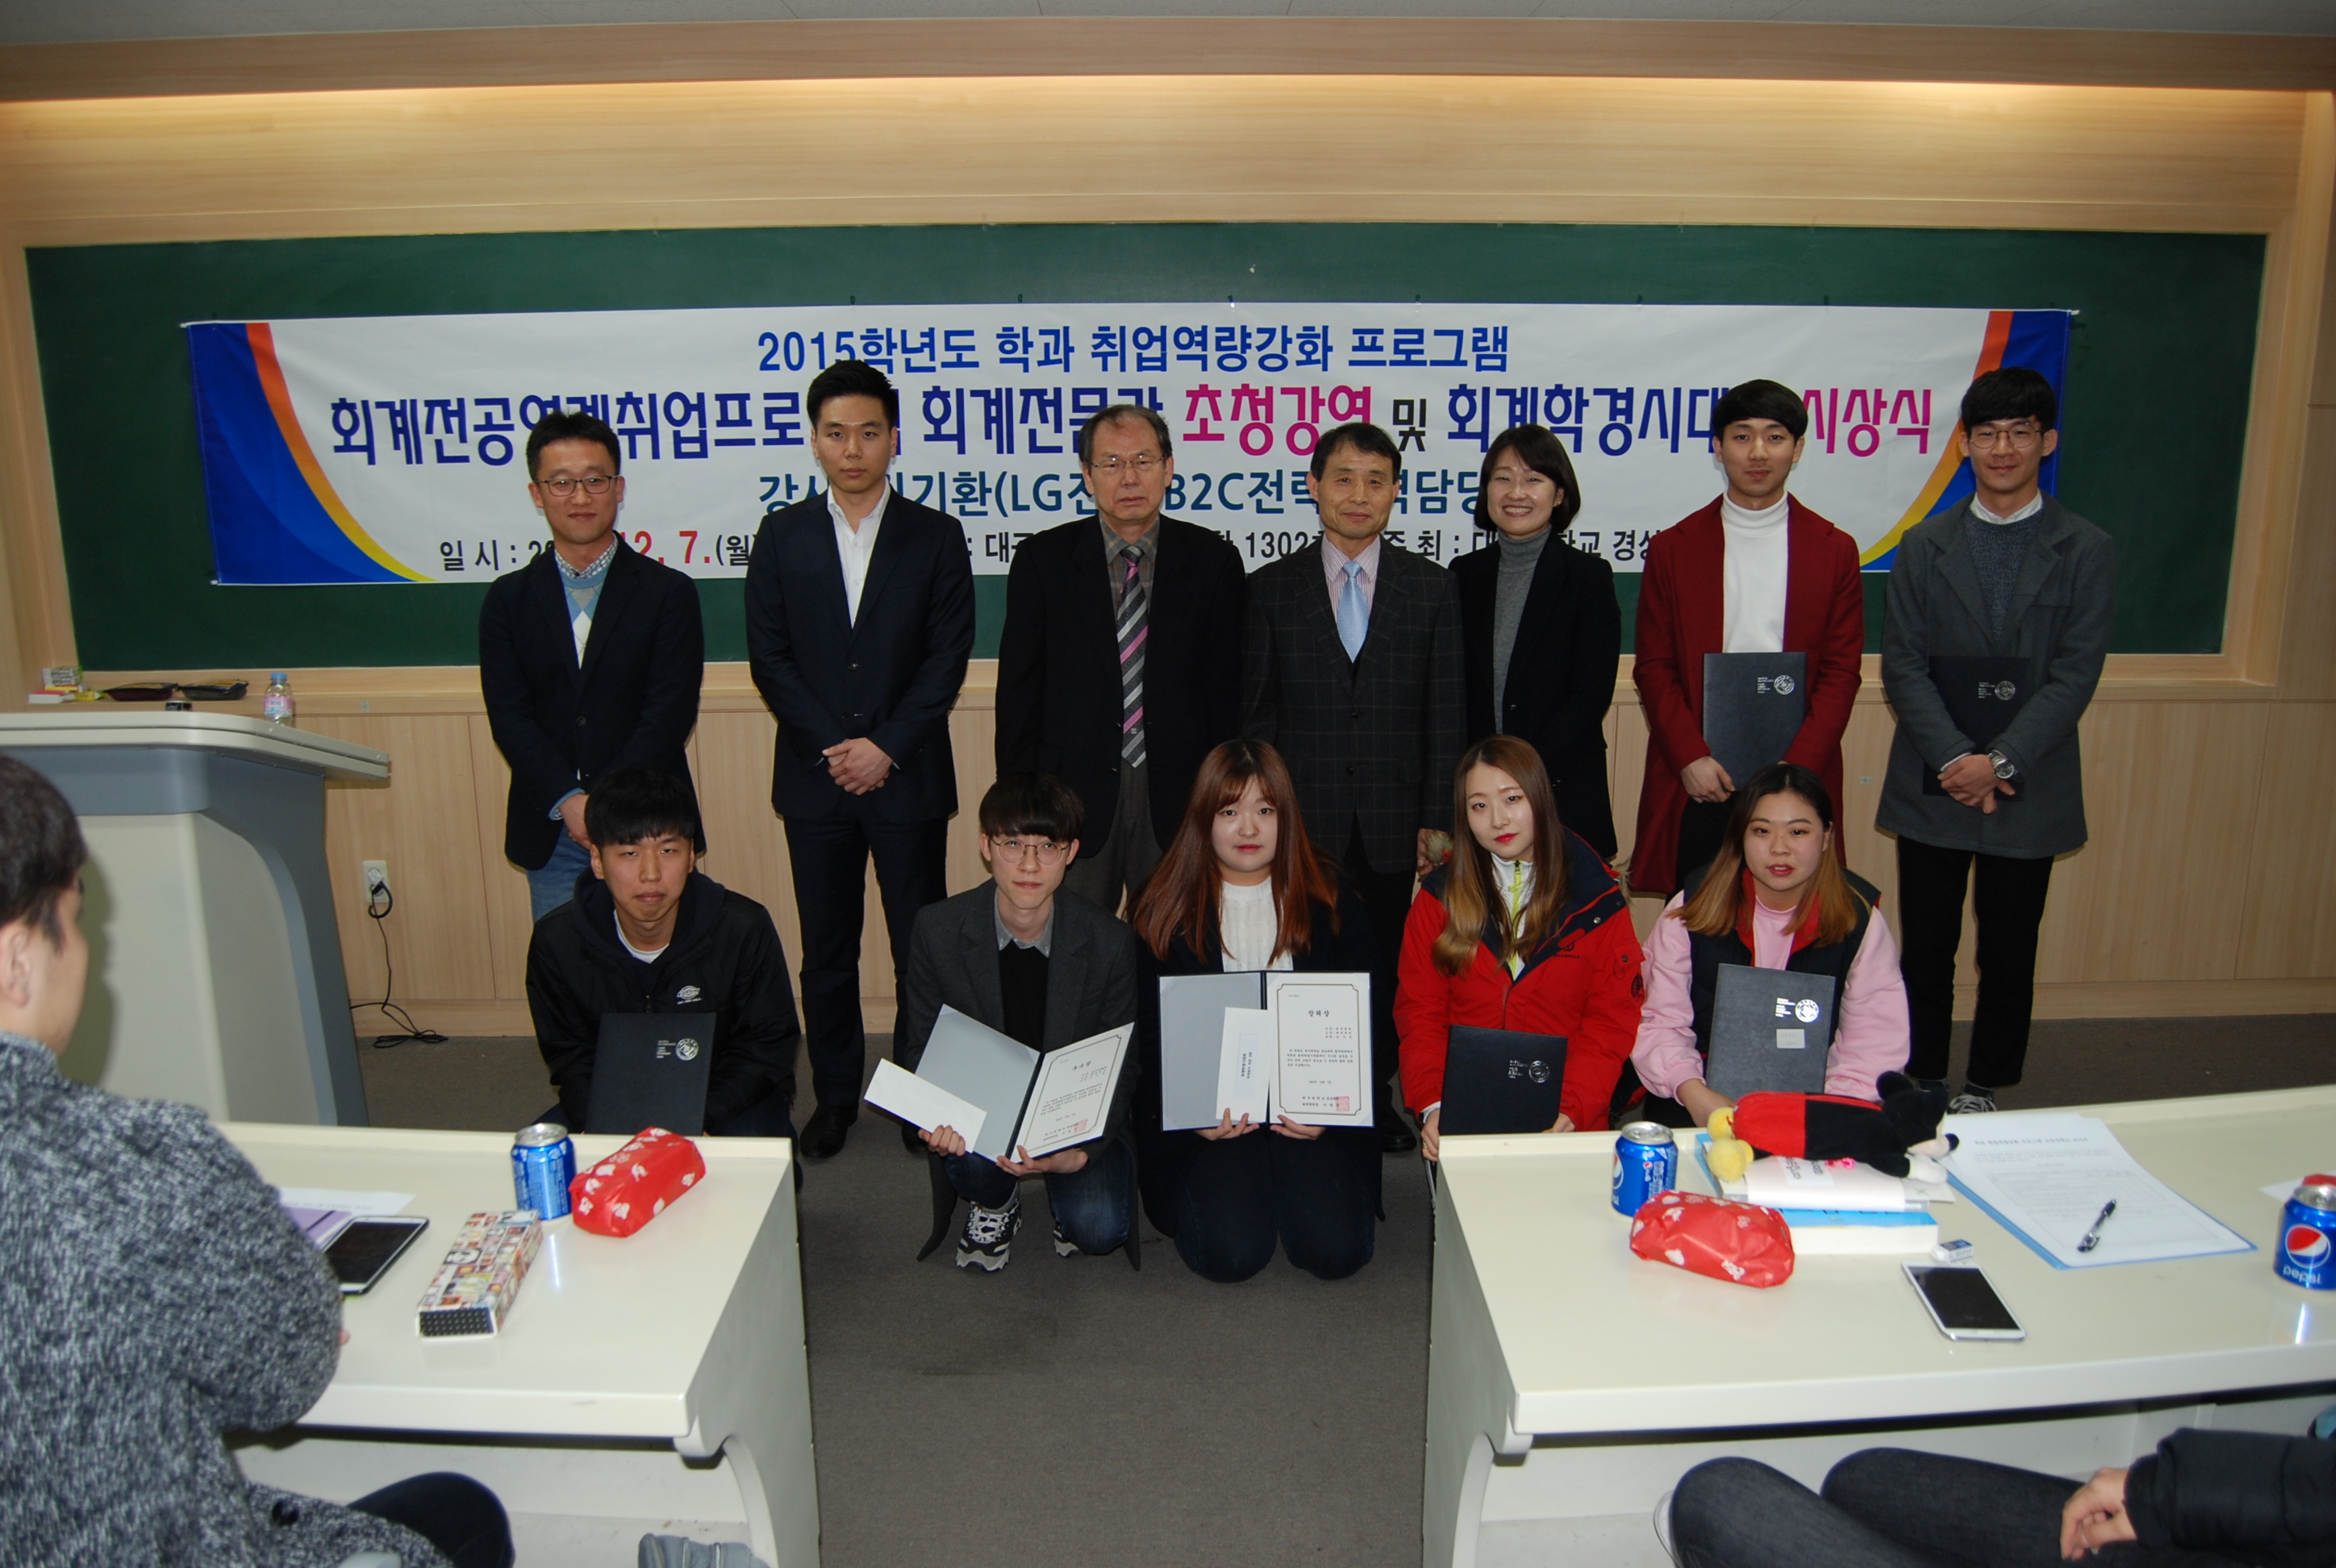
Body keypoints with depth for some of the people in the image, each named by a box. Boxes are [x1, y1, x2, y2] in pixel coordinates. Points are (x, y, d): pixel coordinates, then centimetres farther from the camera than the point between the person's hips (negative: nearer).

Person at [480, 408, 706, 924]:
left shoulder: (668, 592, 1)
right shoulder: (508, 599, 8)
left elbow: (670, 713, -6)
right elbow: (509, 717, 0)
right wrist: (570, 801, -14)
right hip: (552, 837, 2)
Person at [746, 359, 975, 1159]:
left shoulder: (936, 536, 2)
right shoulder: (782, 535, 6)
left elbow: (948, 657, -4)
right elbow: (769, 657, 1)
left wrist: (887, 747, -13)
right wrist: (833, 746, -10)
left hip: (909, 777, -1)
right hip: (814, 777, 2)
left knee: (921, 947, 4)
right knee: (826, 950, 10)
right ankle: (835, 1096, 24)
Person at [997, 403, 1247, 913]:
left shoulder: (1212, 560, 4)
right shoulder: (1043, 559, 3)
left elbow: (1227, 689, 5)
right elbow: (1018, 692, 4)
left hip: (1178, 796, 1)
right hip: (1073, 794, 0)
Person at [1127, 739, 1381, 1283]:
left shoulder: (1333, 904, 5)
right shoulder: (1165, 911, 2)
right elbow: (1150, 1035, 3)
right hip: (1209, 1110, -1)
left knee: (1335, 1249, -17)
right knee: (1230, 1254, -19)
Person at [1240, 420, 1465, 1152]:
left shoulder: (1432, 587, 6)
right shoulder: (1270, 588, 4)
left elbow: (1444, 715, 4)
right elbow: (1255, 716, 4)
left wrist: (1436, 820, -2)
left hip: (1394, 824, 1)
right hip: (1305, 823, -1)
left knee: (1386, 969, 9)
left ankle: (1377, 1099, 25)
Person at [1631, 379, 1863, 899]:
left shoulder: (1834, 550, 8)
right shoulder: (1673, 548, 7)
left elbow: (1841, 672, 4)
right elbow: (1653, 667, 4)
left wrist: (1798, 765, -8)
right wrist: (1690, 757, -9)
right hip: (1697, 780, 0)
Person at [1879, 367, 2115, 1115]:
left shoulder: (2086, 552, 0)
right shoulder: (1925, 546, 5)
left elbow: (2075, 675, -7)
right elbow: (1902, 665, -2)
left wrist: (2000, 761, -17)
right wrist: (1953, 758, -14)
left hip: (2028, 792, -1)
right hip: (1933, 787, 1)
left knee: (2009, 951, 9)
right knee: (1926, 949, 7)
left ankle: (1985, 1092, 24)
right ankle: (1919, 1088, 19)